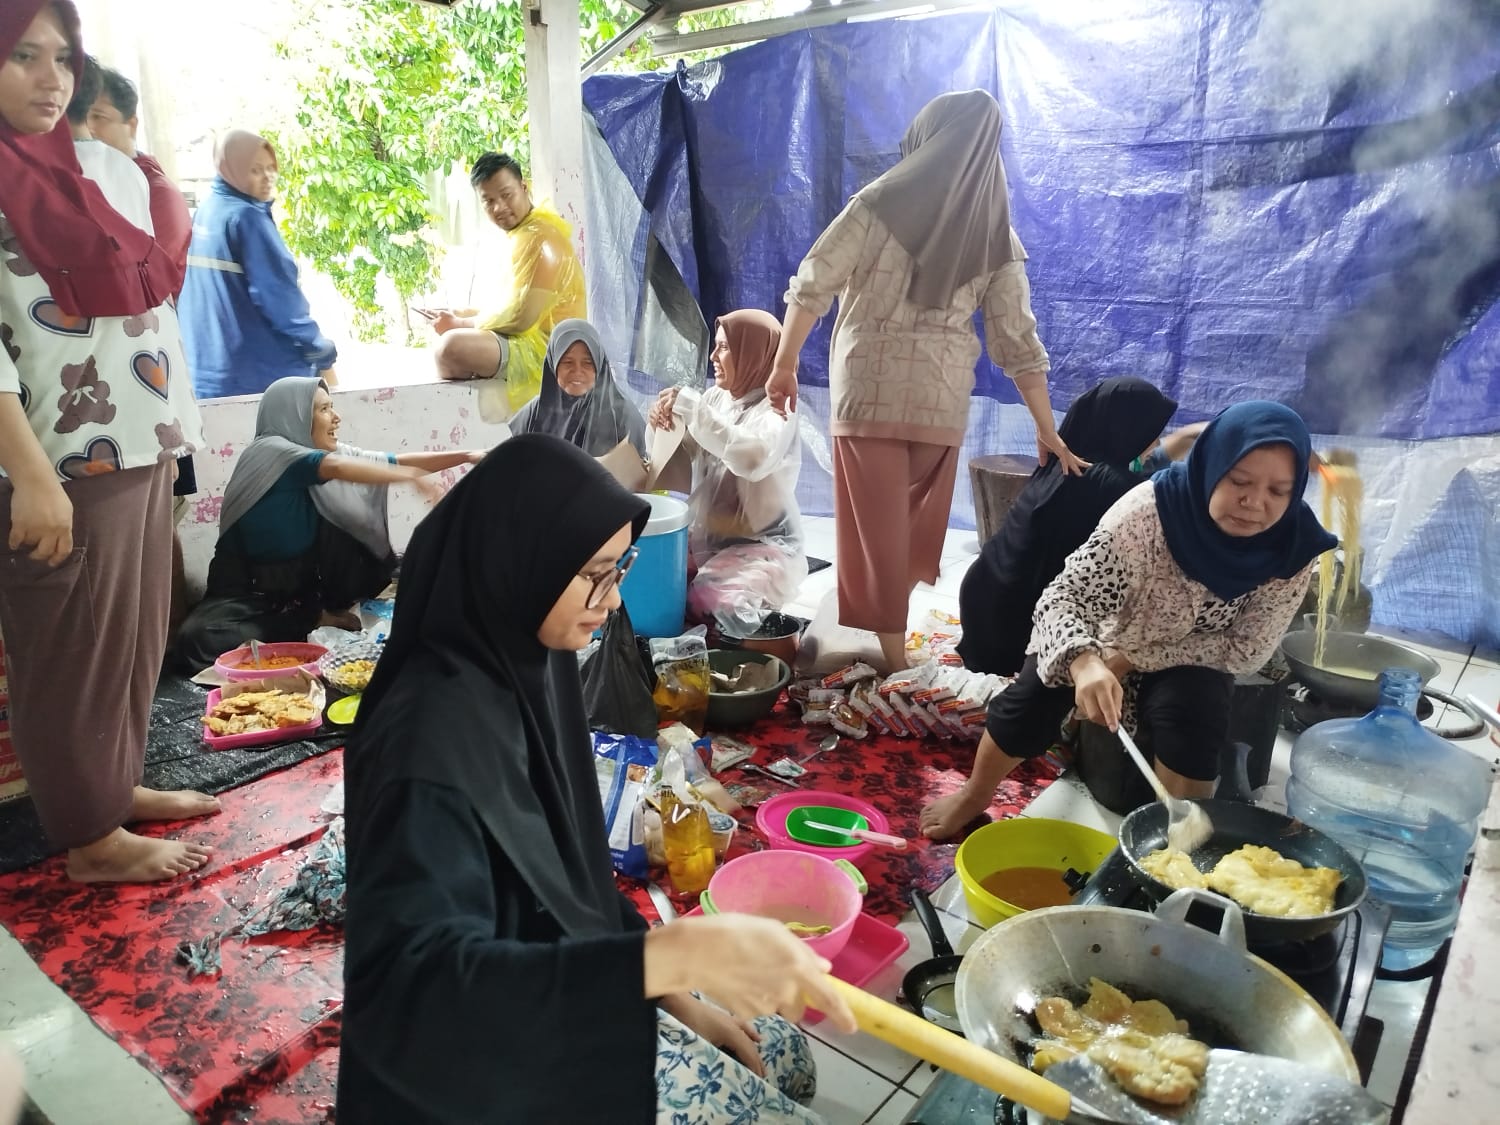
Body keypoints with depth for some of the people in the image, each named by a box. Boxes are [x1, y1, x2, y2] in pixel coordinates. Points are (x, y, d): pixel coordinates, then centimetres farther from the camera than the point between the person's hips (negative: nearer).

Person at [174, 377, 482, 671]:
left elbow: (397, 462, -3)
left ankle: (331, 608, 4)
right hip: (250, 590, -5)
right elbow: (337, 468, -40)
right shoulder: (269, 450, -22)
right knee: (199, 638, -33)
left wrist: (466, 456, -14)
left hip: (302, 584, 5)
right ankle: (314, 619, -16)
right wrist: (416, 476, -43)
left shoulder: (334, 451, -1)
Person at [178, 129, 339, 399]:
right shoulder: (246, 217, -13)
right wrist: (323, 358, -11)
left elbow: (201, 297, 18)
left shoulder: (204, 212, 13)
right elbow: (279, 296, -17)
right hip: (263, 376, -9)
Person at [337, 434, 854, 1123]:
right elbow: (407, 983, -42)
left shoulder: (531, 665, -5)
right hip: (490, 1057, -8)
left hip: (567, 989, 8)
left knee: (785, 1056, 15)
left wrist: (675, 994, 0)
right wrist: (677, 953, -49)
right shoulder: (430, 733, -32)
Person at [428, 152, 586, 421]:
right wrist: (459, 317, 4)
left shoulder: (537, 238, -16)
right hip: (532, 342, 11)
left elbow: (520, 318, -21)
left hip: (545, 350, -11)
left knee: (452, 347, -30)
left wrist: (461, 324, -8)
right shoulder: (522, 233, 16)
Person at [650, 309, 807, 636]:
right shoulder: (715, 397, 7)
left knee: (709, 602, -29)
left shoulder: (776, 410, -13)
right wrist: (667, 420, -12)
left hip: (764, 546, -7)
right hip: (706, 538, 7)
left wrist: (690, 406, -29)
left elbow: (752, 458, -35)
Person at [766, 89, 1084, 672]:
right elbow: (1017, 340, 4)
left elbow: (813, 285, -5)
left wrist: (784, 364, 5)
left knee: (877, 529, 2)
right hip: (944, 399, 3)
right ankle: (892, 630, 34)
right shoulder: (996, 232, 6)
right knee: (913, 526, 19)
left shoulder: (882, 202, -2)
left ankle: (891, 659, 7)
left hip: (870, 386, -3)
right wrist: (1048, 431, 8)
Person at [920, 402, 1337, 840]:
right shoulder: (1149, 508, -31)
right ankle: (974, 796, 2)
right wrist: (1084, 663, -56)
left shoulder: (1293, 550, -23)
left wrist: (1134, 657, -26)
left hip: (1192, 662, 1)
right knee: (1038, 690, -22)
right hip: (1105, 641, -1)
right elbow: (1065, 595, -35)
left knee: (1192, 708, -28)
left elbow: (1247, 649, -16)